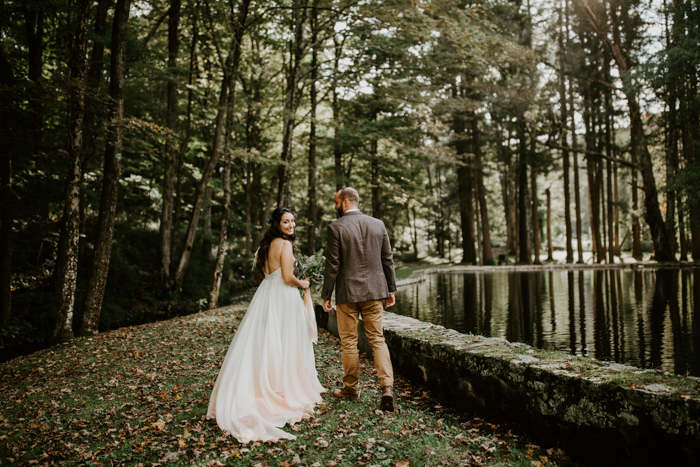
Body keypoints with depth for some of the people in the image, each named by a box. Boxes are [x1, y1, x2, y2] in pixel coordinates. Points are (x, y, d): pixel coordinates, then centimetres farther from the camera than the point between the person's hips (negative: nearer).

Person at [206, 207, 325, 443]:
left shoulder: (268, 243, 12)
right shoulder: (285, 244, -13)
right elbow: (287, 277, -20)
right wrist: (302, 284, 0)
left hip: (265, 295, 8)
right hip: (283, 297, -8)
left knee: (261, 343, 10)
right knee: (281, 346, 1)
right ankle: (285, 390, 11)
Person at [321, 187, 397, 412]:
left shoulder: (336, 227, -9)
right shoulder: (378, 224, 4)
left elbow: (332, 265, -10)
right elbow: (388, 260, 6)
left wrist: (326, 295, -2)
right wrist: (391, 289, 14)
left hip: (347, 293, -3)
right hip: (374, 291, 4)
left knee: (348, 342, 10)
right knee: (377, 339, 10)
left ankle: (351, 388, 24)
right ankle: (387, 387, -3)